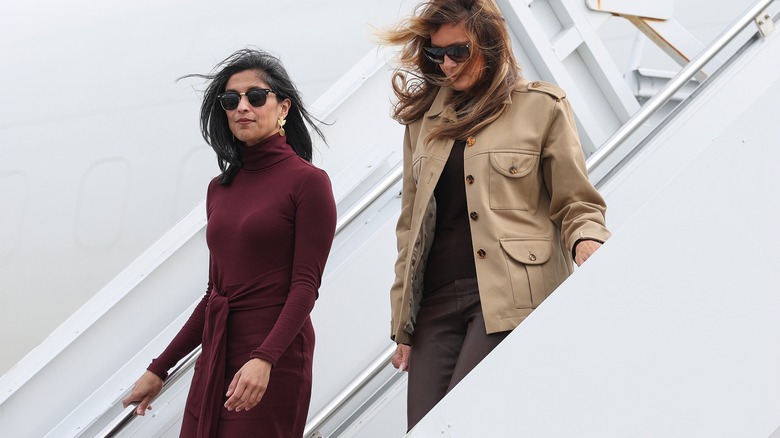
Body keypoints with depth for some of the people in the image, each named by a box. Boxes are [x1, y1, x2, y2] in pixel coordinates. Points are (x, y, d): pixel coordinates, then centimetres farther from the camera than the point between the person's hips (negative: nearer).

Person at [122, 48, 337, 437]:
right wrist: (159, 368, 16)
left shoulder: (307, 181, -6)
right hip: (215, 354, 6)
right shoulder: (220, 187, 13)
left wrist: (264, 359, -25)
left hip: (274, 352, -6)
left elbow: (306, 286, -12)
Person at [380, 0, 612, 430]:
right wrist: (402, 325, 14)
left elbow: (576, 204, 7)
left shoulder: (541, 107, 5)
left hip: (510, 295, -4)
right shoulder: (423, 118, 17)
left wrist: (587, 244, -17)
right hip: (436, 299, 5)